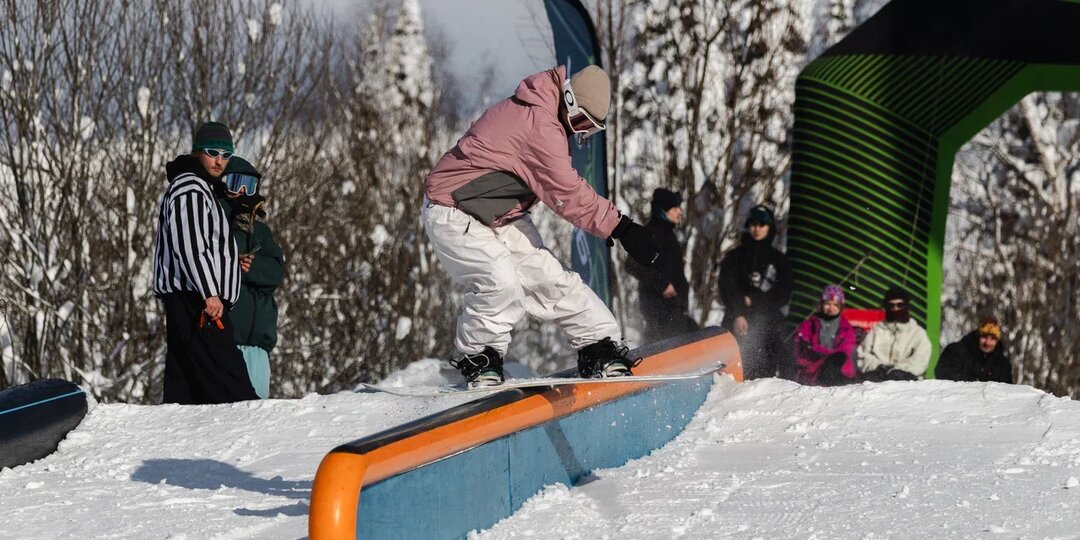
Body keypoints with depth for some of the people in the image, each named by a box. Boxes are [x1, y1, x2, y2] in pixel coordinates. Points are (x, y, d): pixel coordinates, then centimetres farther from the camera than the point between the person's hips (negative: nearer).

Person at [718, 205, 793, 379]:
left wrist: (754, 301, -6)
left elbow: (784, 294, 7)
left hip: (769, 321, 0)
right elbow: (727, 288, 3)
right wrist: (738, 315, -12)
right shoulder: (735, 256, 14)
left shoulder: (779, 259, 15)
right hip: (739, 320, 0)